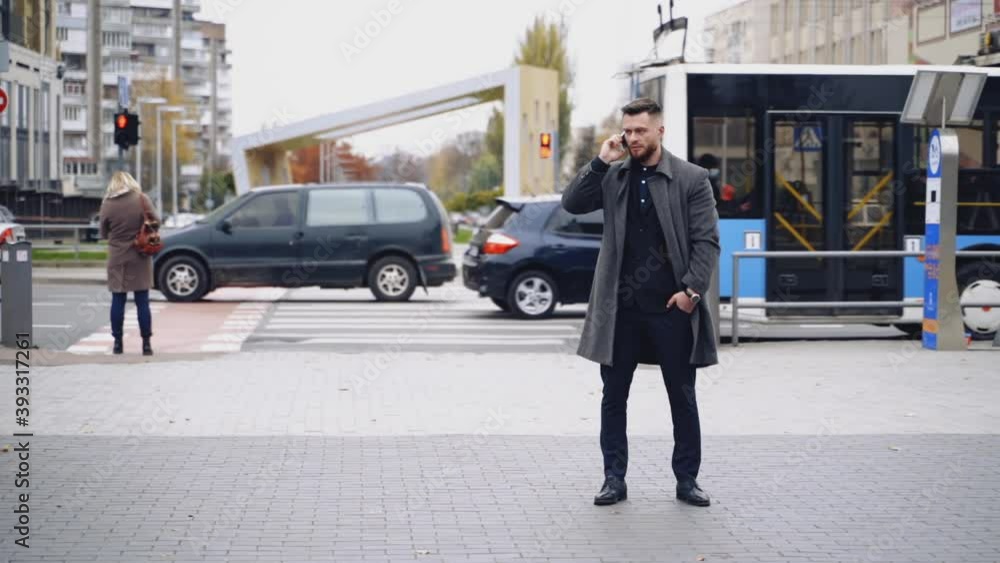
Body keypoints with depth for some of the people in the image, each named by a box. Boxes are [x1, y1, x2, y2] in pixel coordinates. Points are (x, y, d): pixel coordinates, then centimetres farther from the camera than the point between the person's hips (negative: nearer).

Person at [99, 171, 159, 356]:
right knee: (142, 302, 4)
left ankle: (118, 342, 11)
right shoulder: (142, 200, -6)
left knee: (118, 301, 9)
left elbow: (104, 233, 3)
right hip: (140, 258, 0)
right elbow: (156, 222, 1)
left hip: (117, 258, 0)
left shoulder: (107, 204, -6)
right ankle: (146, 344, 3)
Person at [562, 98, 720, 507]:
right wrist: (601, 161, -10)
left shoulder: (691, 179, -2)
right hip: (621, 308, 3)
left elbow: (707, 241, -4)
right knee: (613, 397, 7)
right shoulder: (613, 176, 6)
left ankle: (687, 479, 17)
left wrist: (692, 289, -14)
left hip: (672, 306, -2)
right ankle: (614, 479, 16)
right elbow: (572, 204, -4)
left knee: (683, 397, 7)